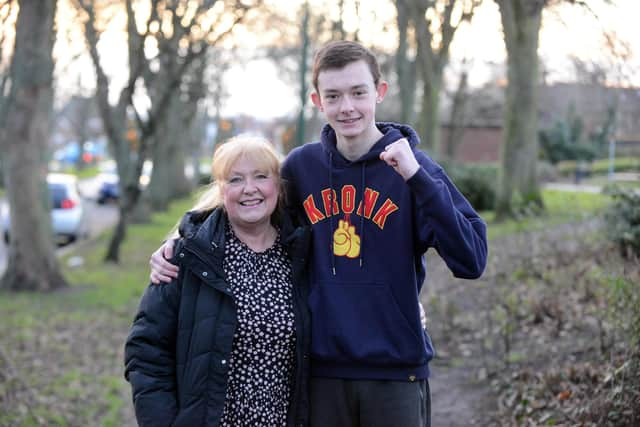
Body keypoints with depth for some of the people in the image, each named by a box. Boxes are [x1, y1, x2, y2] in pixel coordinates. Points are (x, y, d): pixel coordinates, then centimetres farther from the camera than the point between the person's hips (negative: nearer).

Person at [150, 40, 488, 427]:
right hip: (322, 370, 2)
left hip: (396, 370, -2)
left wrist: (417, 177, -21)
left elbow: (471, 261, -15)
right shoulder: (301, 165, 3)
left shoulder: (412, 166, -4)